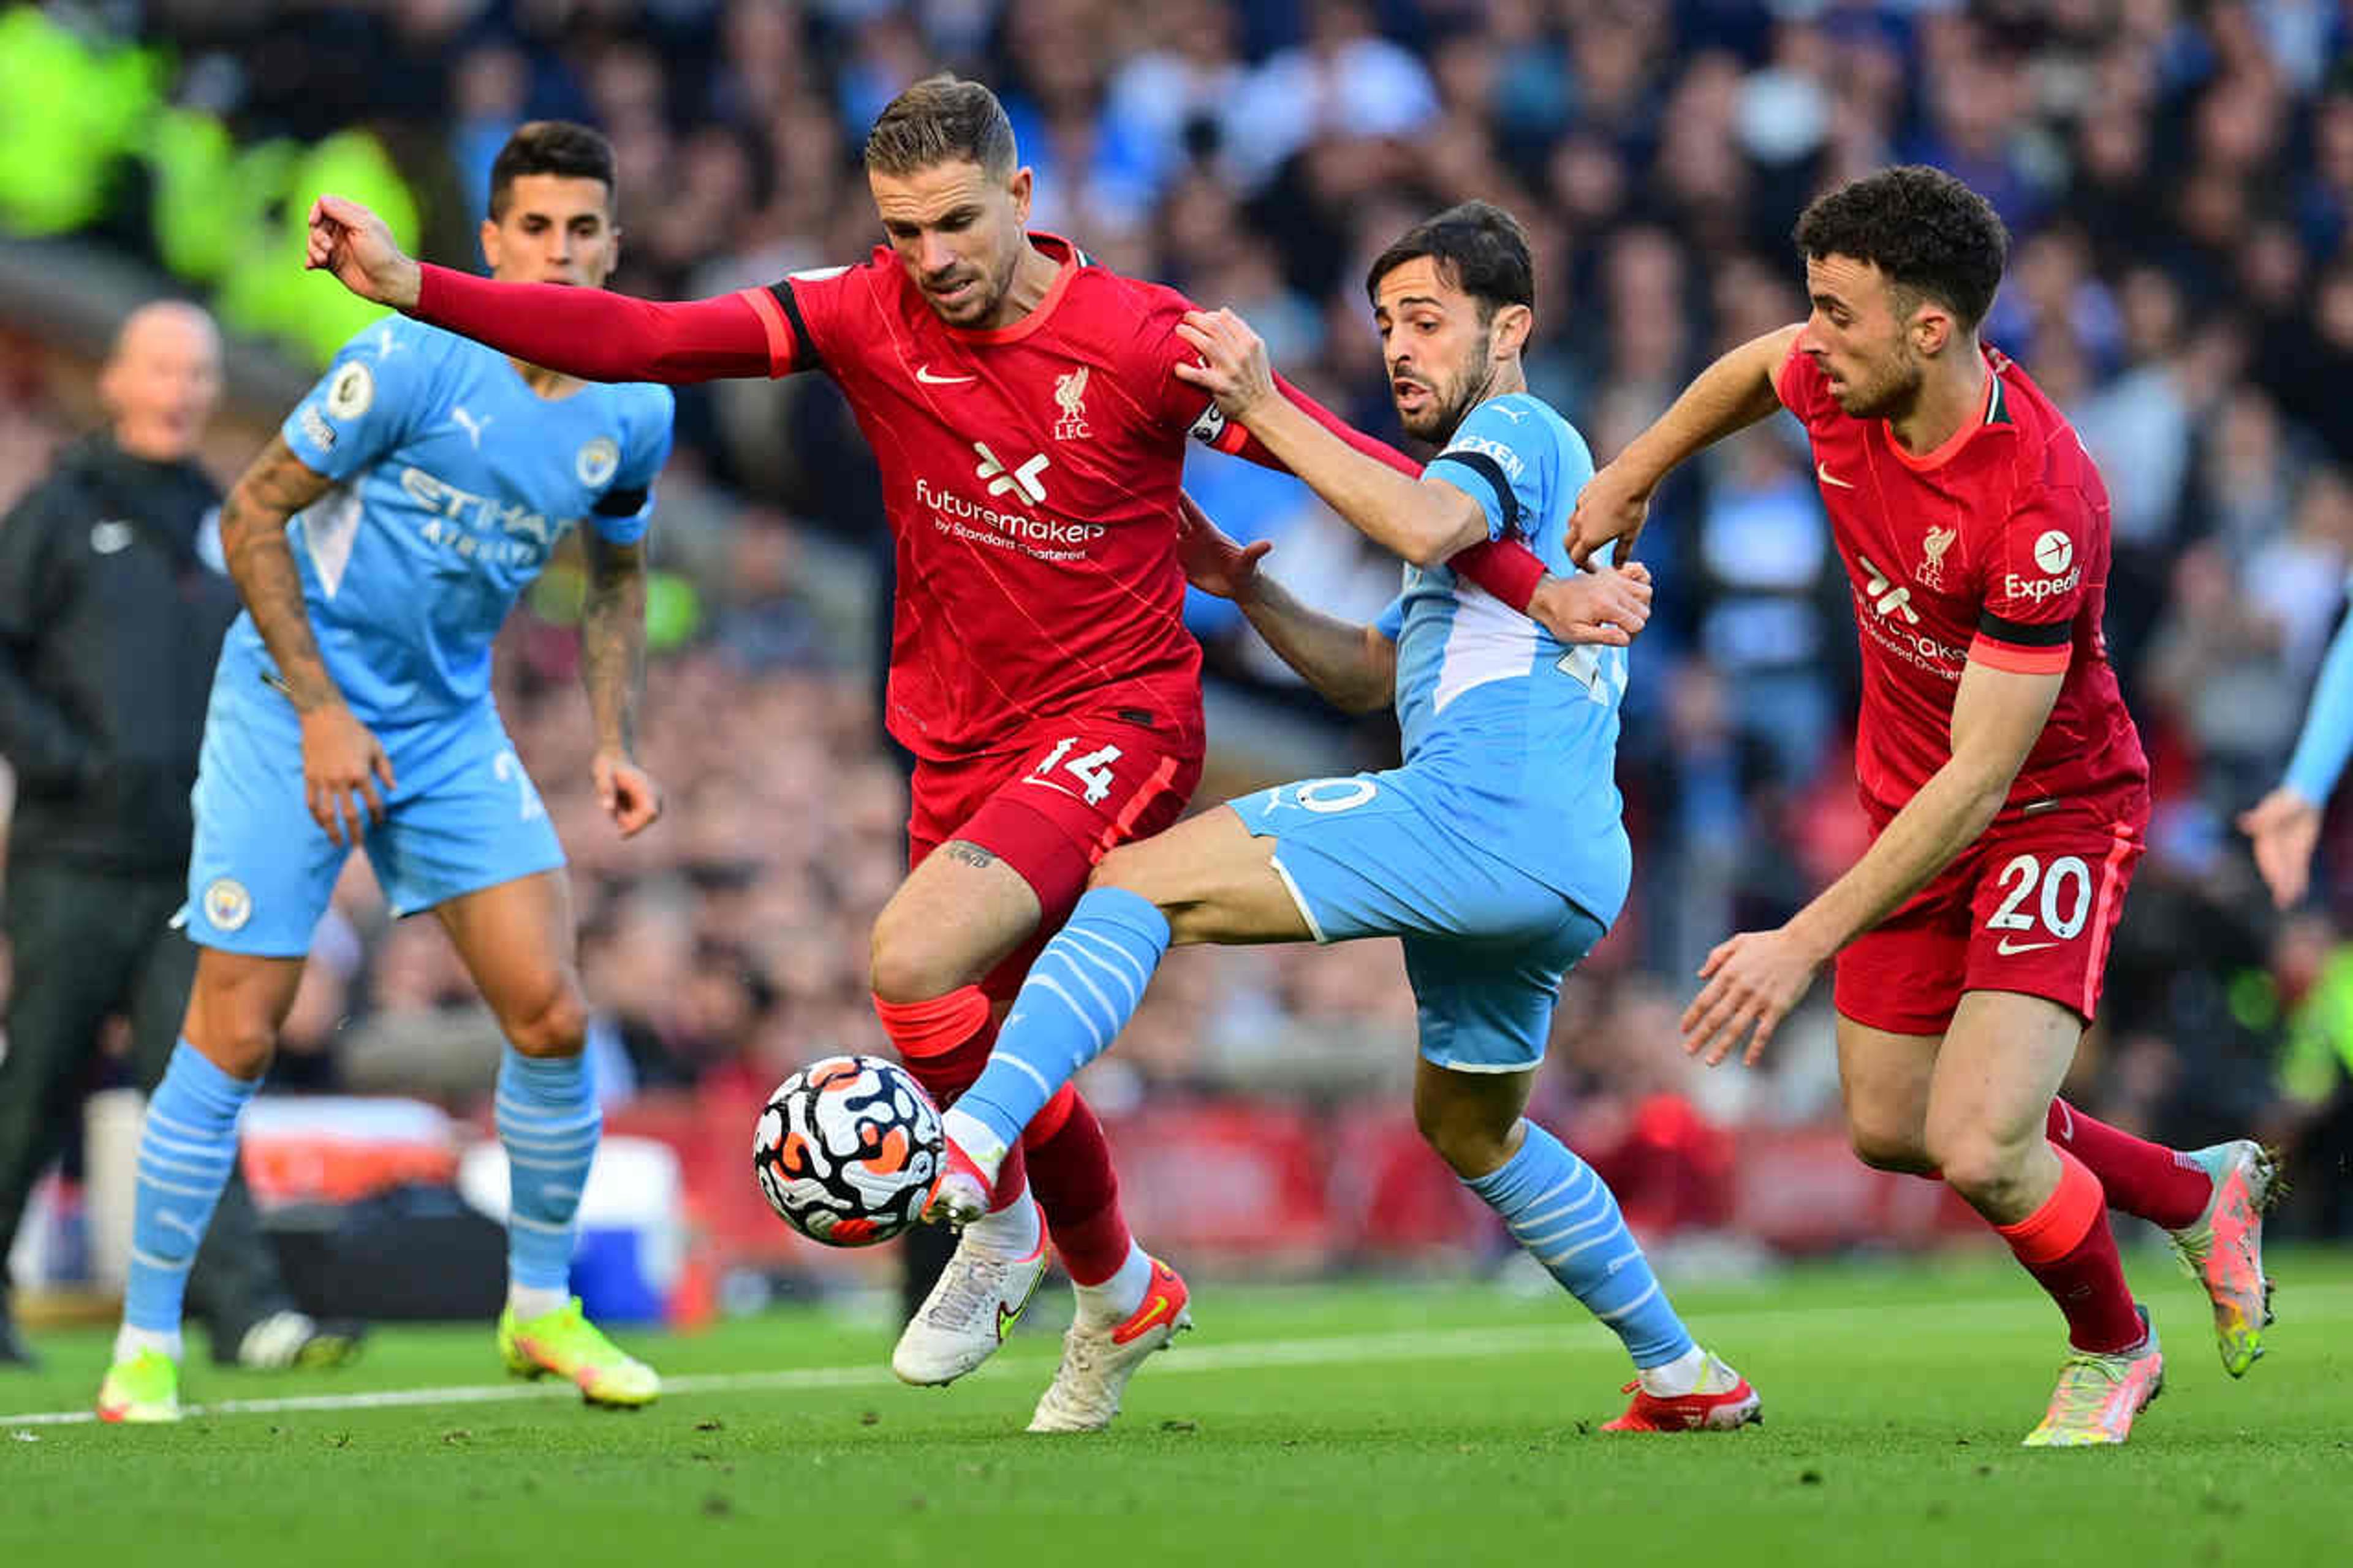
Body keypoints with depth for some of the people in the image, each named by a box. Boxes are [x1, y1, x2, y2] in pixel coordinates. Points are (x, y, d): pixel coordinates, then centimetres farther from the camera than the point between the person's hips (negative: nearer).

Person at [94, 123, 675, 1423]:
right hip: (292, 708, -5)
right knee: (235, 1038, -7)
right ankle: (144, 1350, 5)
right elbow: (252, 517, -13)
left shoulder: (633, 416, -2)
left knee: (551, 1017, -5)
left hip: (449, 728, 5)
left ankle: (541, 1307, 16)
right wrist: (322, 712, -17)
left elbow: (616, 574, 18)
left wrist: (613, 743, 6)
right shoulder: (414, 363, -19)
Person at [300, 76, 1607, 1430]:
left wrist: (1538, 589, -11)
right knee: (996, 1055, 15)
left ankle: (1001, 1224, 1)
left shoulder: (1142, 342, -15)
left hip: (1120, 722, -6)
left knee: (916, 961, -27)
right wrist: (412, 288, -22)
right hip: (960, 743, 6)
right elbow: (642, 340, -12)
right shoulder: (871, 318, -6)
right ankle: (1119, 1293, 44)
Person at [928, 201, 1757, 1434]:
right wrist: (1244, 589, 20)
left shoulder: (1517, 431, 4)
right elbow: (1366, 676, 33)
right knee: (1469, 1128, 30)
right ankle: (1684, 1376, 33)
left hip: (1475, 811, -10)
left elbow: (1422, 525, -22)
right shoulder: (1543, 465, 33)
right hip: (1572, 874, 10)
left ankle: (974, 1143, -37)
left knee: (1139, 883, -16)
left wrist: (1262, 409, -20)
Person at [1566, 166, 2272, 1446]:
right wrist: (1629, 477, 20)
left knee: (1980, 1151, -20)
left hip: (2055, 812, -8)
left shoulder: (2042, 506, -35)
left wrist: (1807, 943, -35)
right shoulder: (1839, 387, -15)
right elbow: (1755, 368, 14)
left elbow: (1978, 782, -33)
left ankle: (2111, 1350, 12)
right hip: (1911, 804, 8)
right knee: (1889, 1129, 15)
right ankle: (2195, 1195, 37)